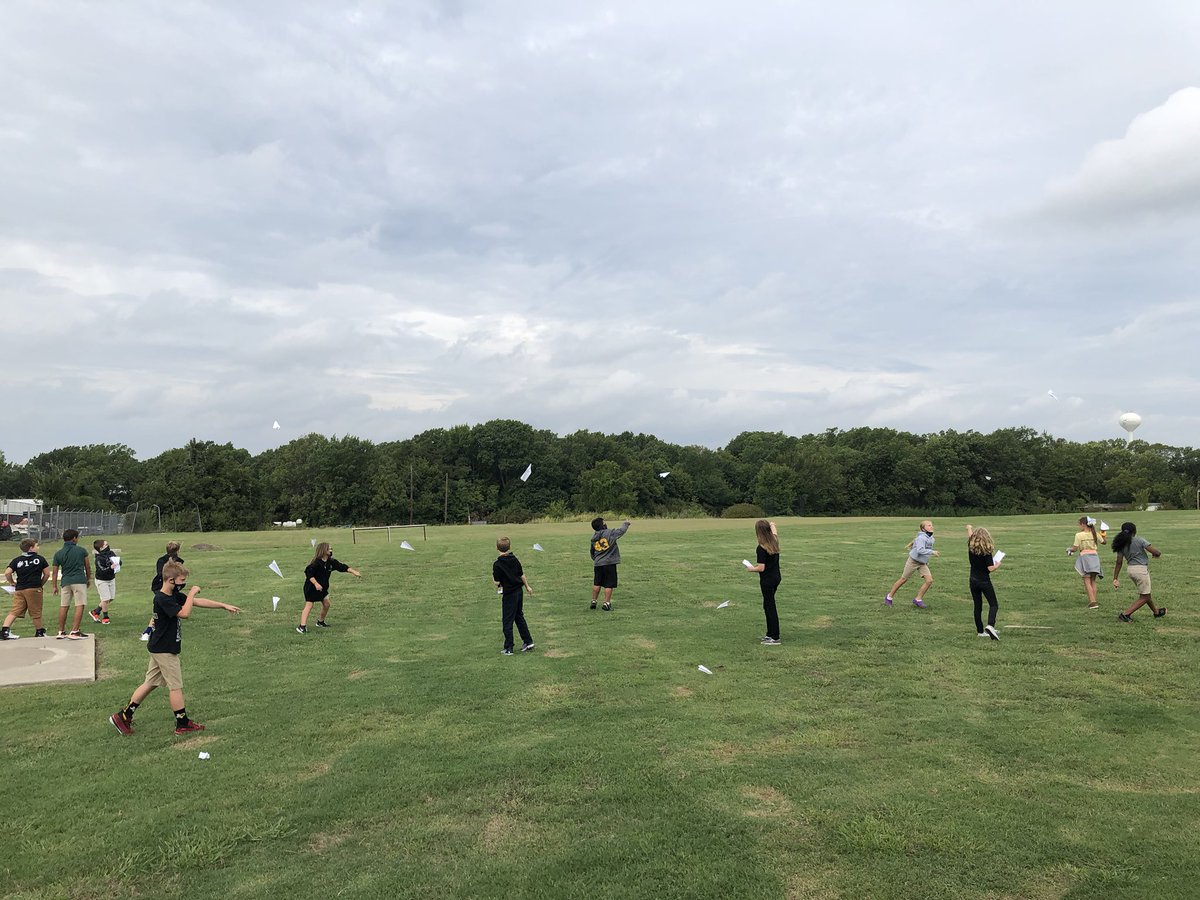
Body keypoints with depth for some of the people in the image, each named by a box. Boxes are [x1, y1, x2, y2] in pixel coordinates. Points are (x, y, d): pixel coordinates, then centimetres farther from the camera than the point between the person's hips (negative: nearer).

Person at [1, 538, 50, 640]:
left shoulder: (17, 560, 7)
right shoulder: (40, 558, 2)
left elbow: (7, 573, -3)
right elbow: (47, 574, 3)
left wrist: (12, 582, 12)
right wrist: (41, 583, 16)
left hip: (19, 589, 3)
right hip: (34, 589, -3)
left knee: (14, 612, 4)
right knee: (36, 612, 8)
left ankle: (5, 631, -11)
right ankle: (39, 632, 20)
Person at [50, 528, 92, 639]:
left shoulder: (58, 554, 6)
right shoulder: (81, 550, 1)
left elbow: (54, 572, 7)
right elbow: (88, 567, 10)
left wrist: (55, 586, 16)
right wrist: (89, 579, 24)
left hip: (65, 582, 4)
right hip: (79, 581, -4)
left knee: (63, 606, 13)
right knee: (79, 606, -3)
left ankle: (61, 632, 20)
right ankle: (74, 632, -8)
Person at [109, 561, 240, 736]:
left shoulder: (174, 596, 6)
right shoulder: (162, 599, -23)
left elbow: (199, 602, 8)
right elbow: (184, 613, -32)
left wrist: (224, 606, 6)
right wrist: (192, 592, -22)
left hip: (159, 649, 9)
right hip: (165, 651, -9)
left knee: (150, 684, 15)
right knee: (175, 686, 1)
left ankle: (123, 716, 21)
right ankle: (183, 724, 12)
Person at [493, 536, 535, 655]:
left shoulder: (497, 564, -17)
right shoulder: (514, 559, 1)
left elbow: (497, 582, -16)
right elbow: (522, 575, 10)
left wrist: (495, 580, 6)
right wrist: (527, 586, 24)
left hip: (508, 595, -6)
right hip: (519, 591, 6)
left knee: (507, 622, 4)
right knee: (519, 617, 21)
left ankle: (508, 648, 9)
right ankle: (528, 642, 24)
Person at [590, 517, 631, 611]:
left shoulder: (593, 538, 7)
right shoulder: (610, 533, -11)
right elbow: (621, 530, 0)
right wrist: (626, 523, 20)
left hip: (598, 564, 5)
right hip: (609, 563, -5)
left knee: (596, 584, 16)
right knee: (609, 585, 2)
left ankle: (593, 601, 22)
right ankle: (606, 603, 4)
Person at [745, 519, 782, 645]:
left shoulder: (761, 548, -22)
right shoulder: (774, 542, 1)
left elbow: (761, 568, -22)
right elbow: (775, 533, 26)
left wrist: (751, 569, -3)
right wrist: (773, 525, 47)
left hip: (767, 580, -8)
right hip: (776, 578, 8)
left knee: (770, 607, 0)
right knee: (768, 606, 18)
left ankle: (775, 638, 6)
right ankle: (770, 634, 26)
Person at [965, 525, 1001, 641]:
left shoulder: (971, 547, -1)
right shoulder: (986, 551, -15)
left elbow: (970, 536, 22)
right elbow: (990, 568, -17)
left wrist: (969, 528, 42)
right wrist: (997, 565, 4)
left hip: (973, 581, 5)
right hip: (985, 582, -5)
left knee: (977, 606, 11)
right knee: (993, 605, 1)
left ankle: (980, 631, 14)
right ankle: (990, 626, -21)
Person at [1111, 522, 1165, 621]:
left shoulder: (1122, 545, 2)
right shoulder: (1139, 540, -13)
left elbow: (1119, 563, 0)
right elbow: (1155, 552, -13)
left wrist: (1115, 578, 1)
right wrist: (1158, 553, 12)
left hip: (1130, 569, 7)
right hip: (1141, 569, -7)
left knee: (1146, 594, 27)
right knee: (1144, 597, 4)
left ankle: (1156, 611, 47)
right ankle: (1125, 614, -7)